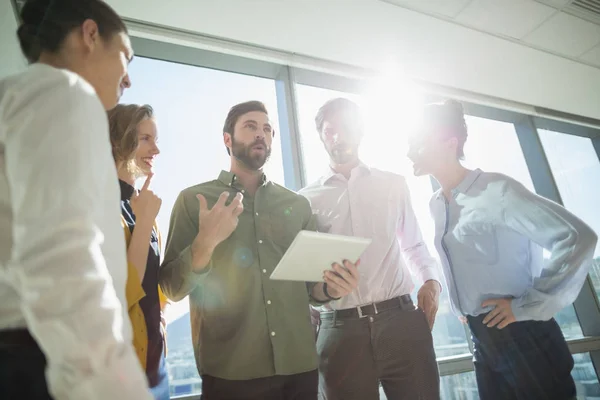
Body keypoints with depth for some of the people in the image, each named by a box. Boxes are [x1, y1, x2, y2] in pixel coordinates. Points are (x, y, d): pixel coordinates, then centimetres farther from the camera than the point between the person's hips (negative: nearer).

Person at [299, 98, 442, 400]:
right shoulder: (307, 199, 8)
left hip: (401, 319, 2)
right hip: (341, 329, -1)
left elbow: (414, 245, 19)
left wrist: (431, 280, 2)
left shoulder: (394, 185, 13)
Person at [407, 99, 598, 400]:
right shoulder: (436, 204, 7)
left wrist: (528, 306, -19)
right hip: (482, 339, 7)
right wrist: (464, 305, 11)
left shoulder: (496, 189, -16)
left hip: (521, 336, -7)